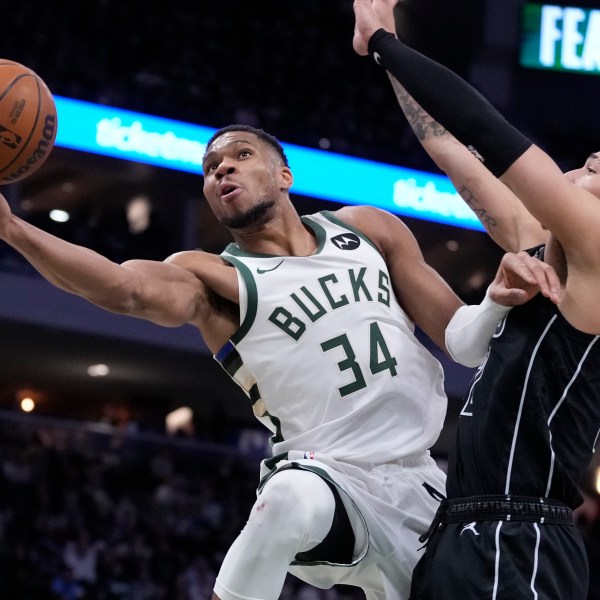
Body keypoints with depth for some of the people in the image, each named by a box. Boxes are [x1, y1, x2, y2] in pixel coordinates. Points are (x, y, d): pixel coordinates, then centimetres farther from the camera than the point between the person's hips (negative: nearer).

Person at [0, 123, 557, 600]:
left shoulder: (367, 229, 8)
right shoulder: (215, 277, -3)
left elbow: (459, 337, 11)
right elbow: (128, 289, -26)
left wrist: (498, 301, -12)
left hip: (418, 480, 5)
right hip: (329, 476, -5)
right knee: (295, 497, -38)